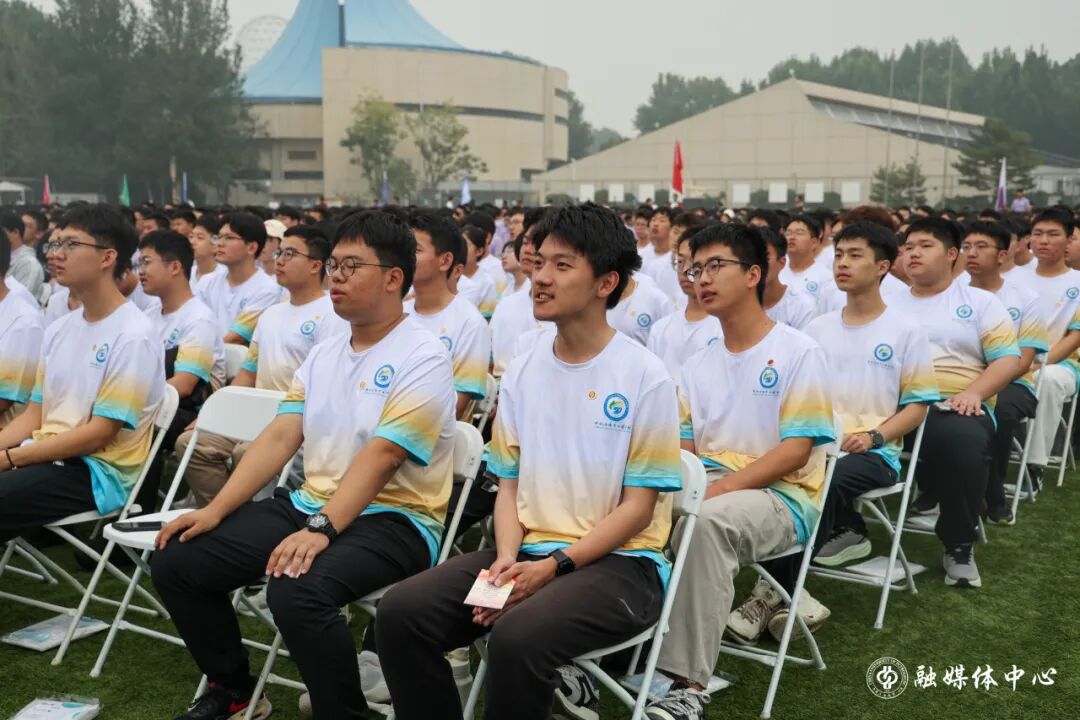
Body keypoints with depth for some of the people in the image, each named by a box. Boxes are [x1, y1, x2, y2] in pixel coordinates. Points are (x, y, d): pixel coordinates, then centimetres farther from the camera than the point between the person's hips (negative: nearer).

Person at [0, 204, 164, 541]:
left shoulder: (133, 336, -12)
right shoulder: (58, 329, 13)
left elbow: (100, 434, -15)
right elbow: (34, 415, 13)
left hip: (99, 472, -7)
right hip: (48, 457, 7)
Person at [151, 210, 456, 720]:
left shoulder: (422, 358, -11)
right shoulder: (323, 354, 13)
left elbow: (381, 455, -21)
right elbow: (279, 438, 7)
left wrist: (321, 530, -31)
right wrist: (216, 510, -3)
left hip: (392, 520, -8)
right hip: (308, 504, 8)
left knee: (296, 590, -36)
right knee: (175, 559, -2)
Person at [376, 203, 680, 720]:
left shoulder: (645, 378, -7)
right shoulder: (521, 373, 9)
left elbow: (637, 506, -8)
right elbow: (510, 485, 11)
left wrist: (554, 566, -17)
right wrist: (508, 558, -8)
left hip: (618, 562, -5)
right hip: (528, 552, 6)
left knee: (517, 636, -33)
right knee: (401, 611, -13)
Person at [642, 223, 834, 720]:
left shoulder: (799, 352, -3)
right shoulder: (697, 366, 16)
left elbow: (796, 451, -11)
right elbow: (684, 449, 13)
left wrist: (720, 488, -21)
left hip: (781, 495, -5)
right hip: (708, 489, 6)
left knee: (706, 523, -38)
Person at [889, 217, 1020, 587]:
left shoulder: (981, 302, 15)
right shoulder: (890, 305, 23)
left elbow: (1008, 360, 5)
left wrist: (974, 392, -14)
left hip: (954, 406, -2)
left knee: (965, 440, -38)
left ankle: (959, 546, -19)